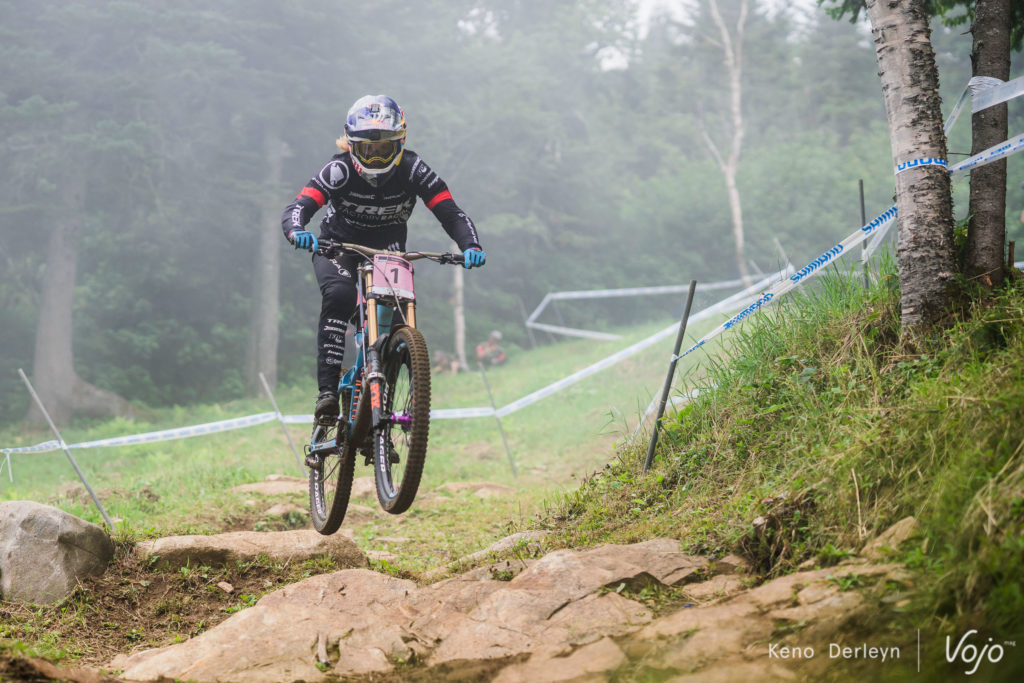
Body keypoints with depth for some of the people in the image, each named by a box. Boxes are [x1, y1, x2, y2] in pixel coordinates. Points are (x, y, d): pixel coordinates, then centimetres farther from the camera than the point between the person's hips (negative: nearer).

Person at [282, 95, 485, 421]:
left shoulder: (413, 170, -21)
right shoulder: (340, 170, -25)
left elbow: (451, 213, -25)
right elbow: (297, 208, -34)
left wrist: (471, 246, -45)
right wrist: (297, 231, -58)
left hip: (387, 246, 2)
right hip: (338, 244, -2)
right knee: (339, 295, -31)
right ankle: (327, 389, -31)